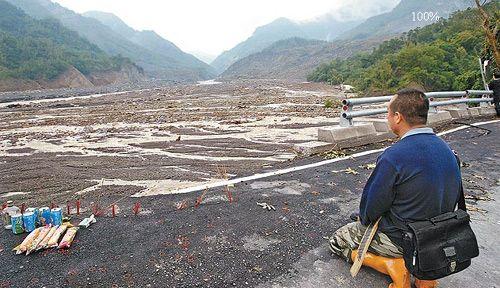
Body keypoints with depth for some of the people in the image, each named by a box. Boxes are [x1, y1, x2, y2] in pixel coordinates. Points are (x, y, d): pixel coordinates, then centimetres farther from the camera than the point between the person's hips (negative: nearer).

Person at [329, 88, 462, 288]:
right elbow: (453, 199, 8)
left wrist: (364, 219, 5)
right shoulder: (446, 149, -5)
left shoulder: (393, 157, -30)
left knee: (337, 240, 12)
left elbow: (371, 207, -19)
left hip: (402, 240, -8)